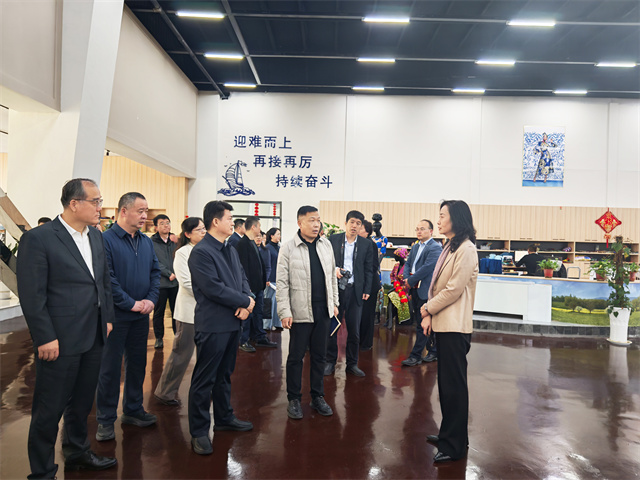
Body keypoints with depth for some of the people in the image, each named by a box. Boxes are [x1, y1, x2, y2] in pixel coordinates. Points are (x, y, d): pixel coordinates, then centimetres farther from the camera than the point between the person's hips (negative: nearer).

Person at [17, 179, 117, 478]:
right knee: (49, 410, 8)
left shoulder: (96, 237, 8)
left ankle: (77, 453, 40)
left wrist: (107, 319, 11)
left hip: (93, 338, 7)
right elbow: (32, 296, -14)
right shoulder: (38, 239, -13)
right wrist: (45, 338, -15)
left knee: (82, 403, 21)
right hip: (60, 341, -6)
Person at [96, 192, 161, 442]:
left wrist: (151, 300, -5)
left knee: (137, 364, 16)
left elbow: (155, 272, 9)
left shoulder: (146, 241, 7)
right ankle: (106, 420, 19)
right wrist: (131, 304, -17)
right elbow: (107, 279, -18)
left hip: (141, 316, 6)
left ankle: (133, 410, 31)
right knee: (110, 367, 5)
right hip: (116, 315, -6)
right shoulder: (105, 240, -13)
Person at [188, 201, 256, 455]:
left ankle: (224, 418, 36)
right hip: (213, 325, -8)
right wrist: (245, 301, -13)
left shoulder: (230, 250, 13)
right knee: (204, 379, 3)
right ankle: (199, 432, 15)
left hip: (233, 322, 8)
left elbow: (242, 278, 12)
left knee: (224, 374, 21)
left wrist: (247, 301, -8)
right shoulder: (201, 252, -15)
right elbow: (213, 288, -21)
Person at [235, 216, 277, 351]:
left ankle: (260, 338, 23)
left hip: (258, 285, 9)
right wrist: (247, 286, -20)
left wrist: (263, 282, 15)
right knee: (248, 314, 0)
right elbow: (243, 267, -19)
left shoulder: (253, 243, 15)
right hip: (250, 286, -9)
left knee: (258, 312, 15)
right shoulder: (242, 244, -15)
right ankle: (243, 341, 11)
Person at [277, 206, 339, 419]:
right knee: (296, 356, 6)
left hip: (323, 311, 5)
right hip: (301, 312, -4)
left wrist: (334, 302, 12)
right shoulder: (288, 248, -8)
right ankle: (294, 399, 22)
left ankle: (318, 397, 28)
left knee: (319, 355, 14)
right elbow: (282, 283, -9)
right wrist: (285, 312, -13)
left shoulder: (326, 245, 7)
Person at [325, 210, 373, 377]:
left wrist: (367, 290, 2)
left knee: (354, 330, 3)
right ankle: (330, 362, 18)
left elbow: (368, 269, 8)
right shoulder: (333, 239, 5)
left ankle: (352, 364, 17)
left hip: (355, 290, 1)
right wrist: (334, 269, -11)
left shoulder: (366, 244, 8)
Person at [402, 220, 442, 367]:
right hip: (415, 290, 8)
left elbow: (427, 268, -18)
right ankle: (434, 352, 25)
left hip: (426, 291, -8)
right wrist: (406, 277, -4)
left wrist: (411, 281, -13)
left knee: (422, 324, -3)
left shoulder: (435, 248, -11)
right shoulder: (415, 247, 17)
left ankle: (416, 356, 3)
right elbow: (408, 264, 16)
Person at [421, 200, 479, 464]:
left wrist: (428, 308, -6)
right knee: (446, 381, 16)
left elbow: (454, 289, -17)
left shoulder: (466, 249, -13)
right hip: (443, 323, 9)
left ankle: (455, 444, 12)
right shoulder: (450, 247, 16)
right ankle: (449, 434, 29)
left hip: (455, 325, -9)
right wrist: (429, 315, 4)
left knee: (454, 384, 0)